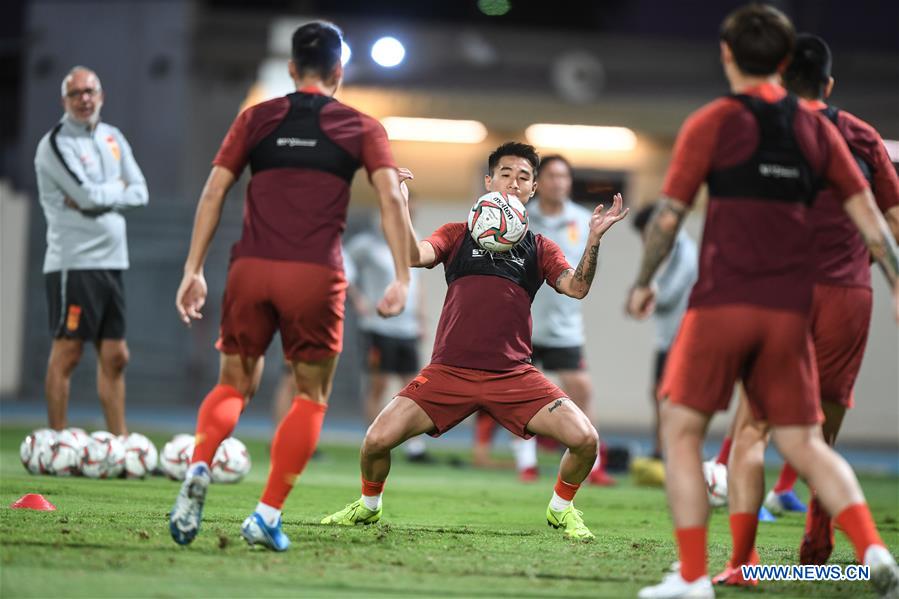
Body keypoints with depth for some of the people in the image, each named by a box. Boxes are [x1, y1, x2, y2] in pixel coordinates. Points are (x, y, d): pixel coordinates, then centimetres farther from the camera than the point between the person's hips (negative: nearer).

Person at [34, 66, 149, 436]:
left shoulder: (112, 138, 15)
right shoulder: (56, 143, -8)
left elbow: (139, 193, 7)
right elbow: (88, 195, -18)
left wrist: (97, 197, -8)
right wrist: (117, 189, 1)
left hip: (112, 262, 7)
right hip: (74, 263, -7)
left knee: (115, 357, 9)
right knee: (67, 353, -6)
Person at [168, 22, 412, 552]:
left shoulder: (256, 119, 14)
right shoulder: (361, 128, 10)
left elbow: (214, 193, 6)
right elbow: (391, 196, -3)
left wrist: (194, 269, 6)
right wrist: (403, 279, -5)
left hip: (251, 269, 2)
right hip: (316, 274, -2)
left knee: (234, 385, 16)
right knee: (311, 397, 12)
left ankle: (199, 469, -13)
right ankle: (268, 515, 1)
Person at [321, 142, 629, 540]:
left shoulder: (539, 249, 15)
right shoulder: (458, 235, 14)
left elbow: (576, 288, -2)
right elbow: (415, 255, -5)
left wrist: (593, 241, -17)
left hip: (514, 376, 1)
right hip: (449, 371, -1)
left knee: (584, 440, -17)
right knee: (376, 441, -15)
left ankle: (561, 509, 14)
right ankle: (368, 506, 18)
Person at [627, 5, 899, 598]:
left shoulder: (712, 124, -2)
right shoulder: (816, 128, 11)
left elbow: (669, 216, -3)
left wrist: (643, 283, 11)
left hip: (722, 303, -4)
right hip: (790, 310, 4)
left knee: (682, 430, 7)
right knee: (804, 442, 9)